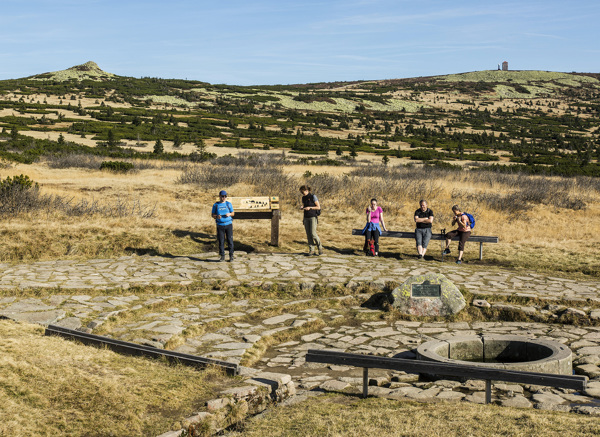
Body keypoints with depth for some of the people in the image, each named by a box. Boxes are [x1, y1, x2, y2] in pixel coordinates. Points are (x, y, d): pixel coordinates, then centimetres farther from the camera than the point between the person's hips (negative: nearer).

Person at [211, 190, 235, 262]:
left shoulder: (229, 204, 7)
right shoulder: (216, 205, 6)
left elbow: (233, 213, 10)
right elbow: (213, 215, 7)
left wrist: (229, 214, -12)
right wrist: (217, 216, -14)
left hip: (228, 224, 0)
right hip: (220, 225, 0)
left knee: (230, 240, -3)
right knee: (221, 241, 1)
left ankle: (231, 256, 4)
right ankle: (222, 256, 9)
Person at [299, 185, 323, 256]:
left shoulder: (313, 197, -9)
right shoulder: (303, 198, 9)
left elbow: (318, 207, -8)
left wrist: (310, 207, -19)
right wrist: (302, 207, -4)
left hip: (313, 217, -6)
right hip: (306, 217, 6)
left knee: (313, 234, -10)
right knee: (308, 234, 1)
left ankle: (320, 248, 6)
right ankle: (311, 250, 4)